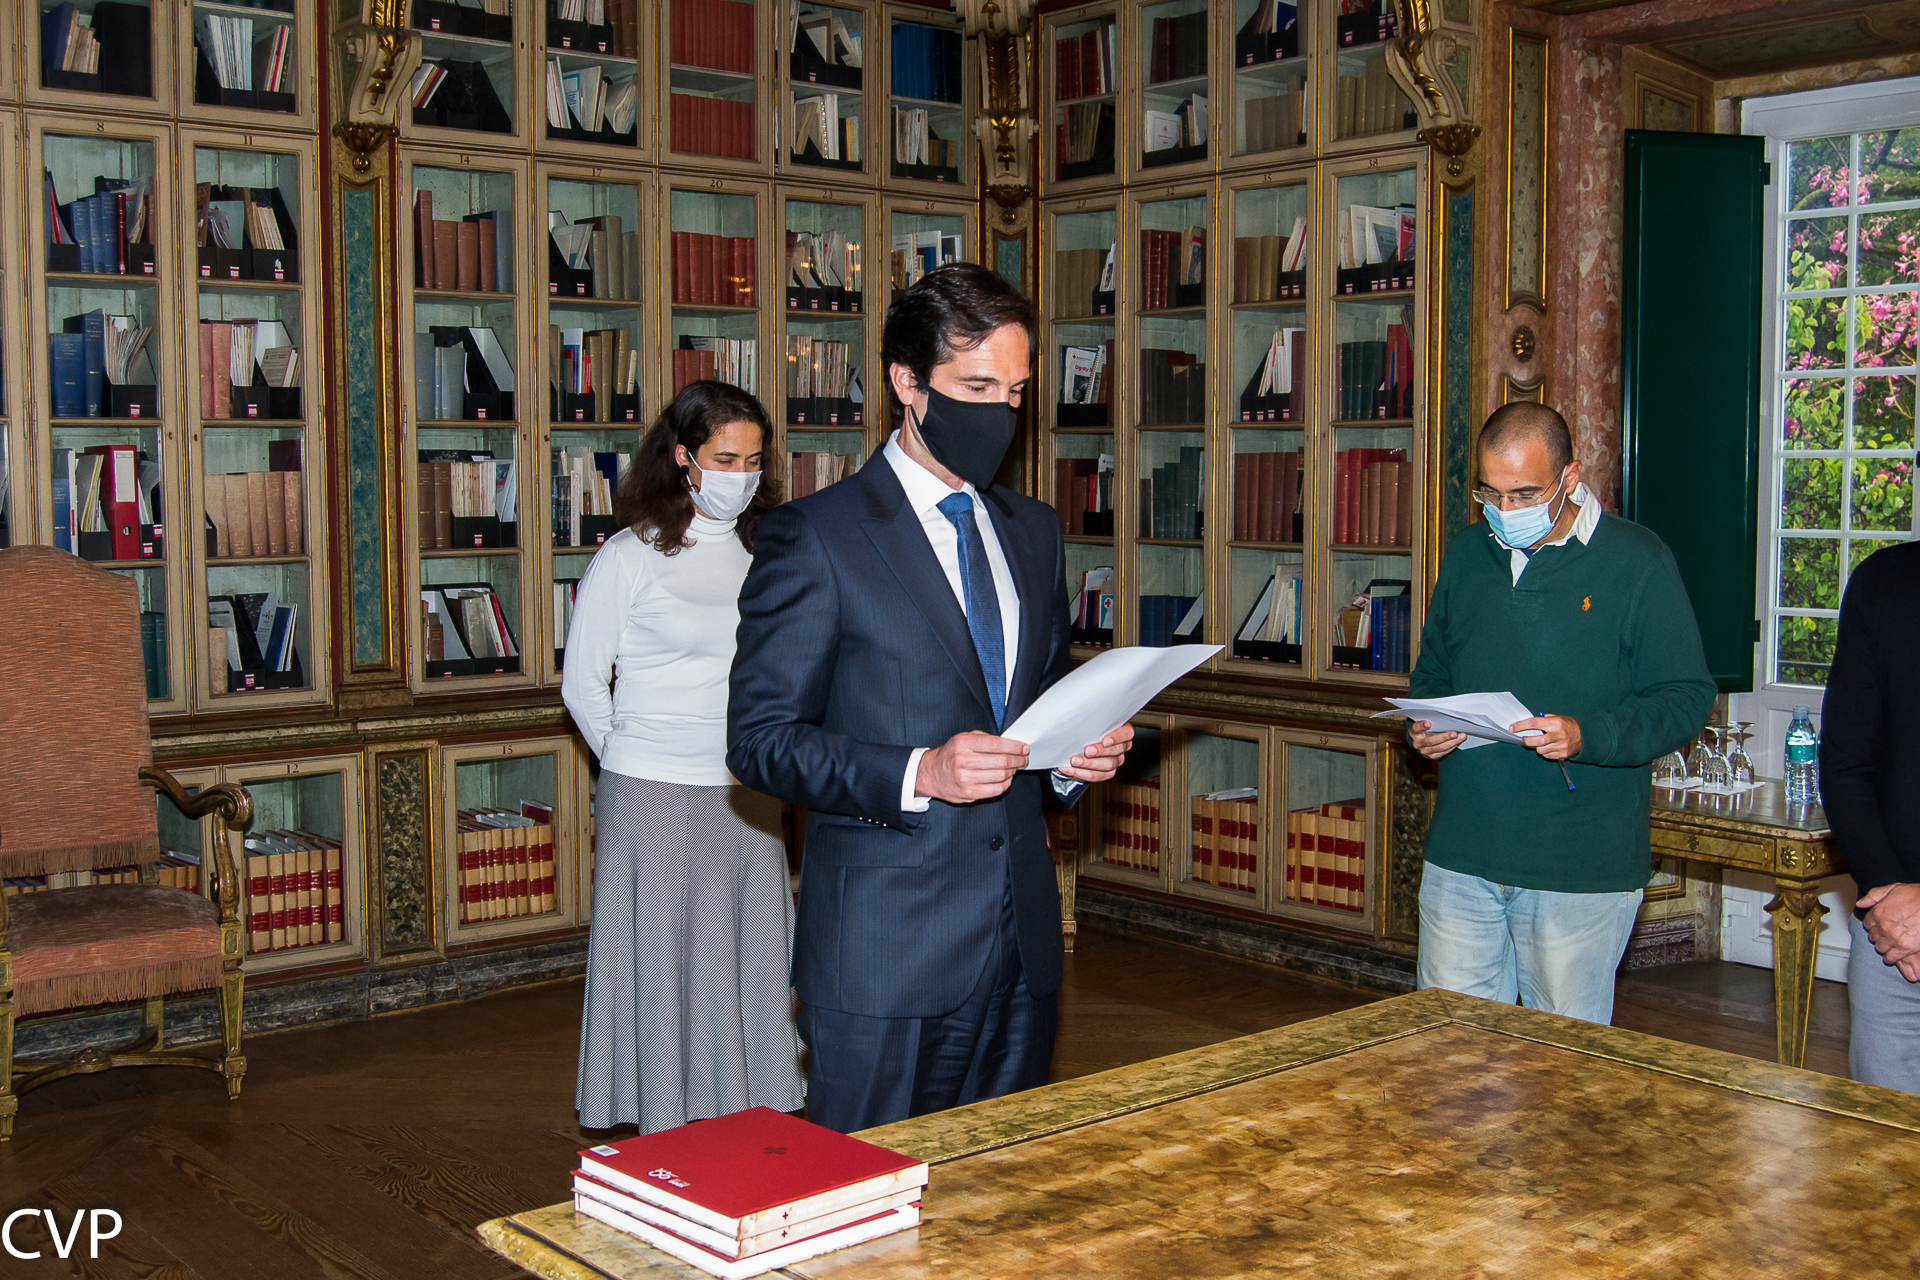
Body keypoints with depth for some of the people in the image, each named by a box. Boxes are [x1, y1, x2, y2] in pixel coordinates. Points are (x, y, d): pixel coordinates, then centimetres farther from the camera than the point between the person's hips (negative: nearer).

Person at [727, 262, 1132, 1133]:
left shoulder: (1034, 534, 13)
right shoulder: (815, 537, -7)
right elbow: (760, 738, -9)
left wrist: (1076, 754, 0)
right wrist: (917, 774, -22)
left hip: (1020, 941, 6)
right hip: (884, 955, -6)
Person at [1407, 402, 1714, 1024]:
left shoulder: (1638, 562, -6)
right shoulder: (1467, 554, 11)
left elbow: (1687, 696, -6)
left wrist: (1587, 737, -21)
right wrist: (1425, 725, 1)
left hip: (1582, 868, -4)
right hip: (1461, 853, 5)